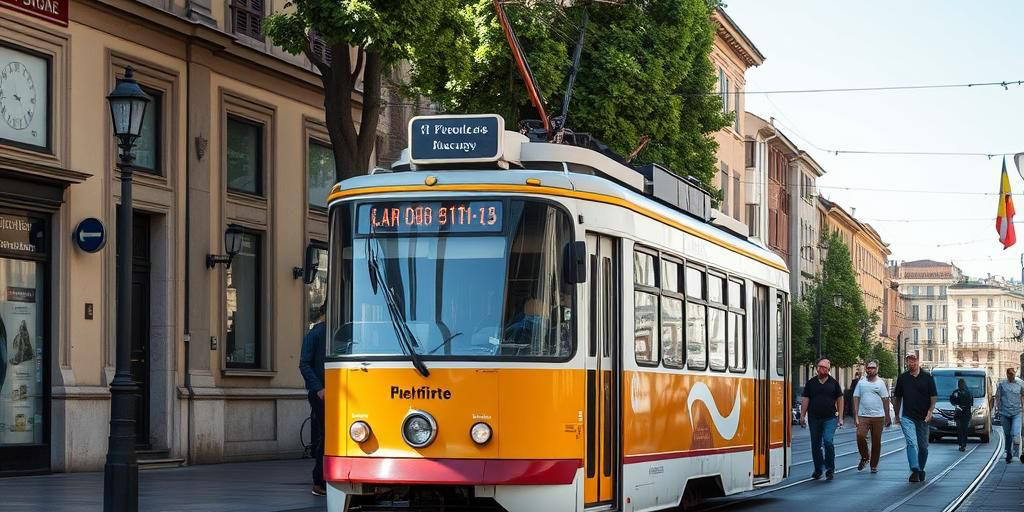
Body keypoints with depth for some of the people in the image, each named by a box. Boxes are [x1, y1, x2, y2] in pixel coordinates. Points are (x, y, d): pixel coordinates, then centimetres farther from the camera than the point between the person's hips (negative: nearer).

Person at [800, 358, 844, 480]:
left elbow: (839, 400, 6)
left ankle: (830, 469, -7)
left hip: (830, 418, -2)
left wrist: (840, 418, 1)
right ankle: (818, 470, 21)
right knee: (816, 445, 8)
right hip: (814, 418, 2)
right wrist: (802, 416, 0)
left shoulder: (834, 383, 5)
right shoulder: (810, 383, 7)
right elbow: (805, 400, 7)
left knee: (828, 441, -18)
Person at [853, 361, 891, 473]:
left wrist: (887, 417, 4)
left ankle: (874, 465, 14)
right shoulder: (861, 383, 7)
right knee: (860, 435, -20)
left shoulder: (881, 383, 6)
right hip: (863, 416, 0)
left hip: (878, 416, 0)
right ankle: (864, 458, 2)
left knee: (876, 442, 3)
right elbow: (856, 399, 7)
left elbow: (885, 400, 7)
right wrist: (855, 416, -1)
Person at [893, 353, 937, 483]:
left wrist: (930, 411, -11)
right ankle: (914, 471, -23)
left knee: (923, 446, 10)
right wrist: (897, 415, 13)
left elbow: (933, 396, 1)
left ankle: (921, 470, 27)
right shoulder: (902, 378, 5)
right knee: (912, 443, -17)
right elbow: (897, 397, 13)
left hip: (923, 417, 1)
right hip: (907, 417, -1)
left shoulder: (927, 377, 2)